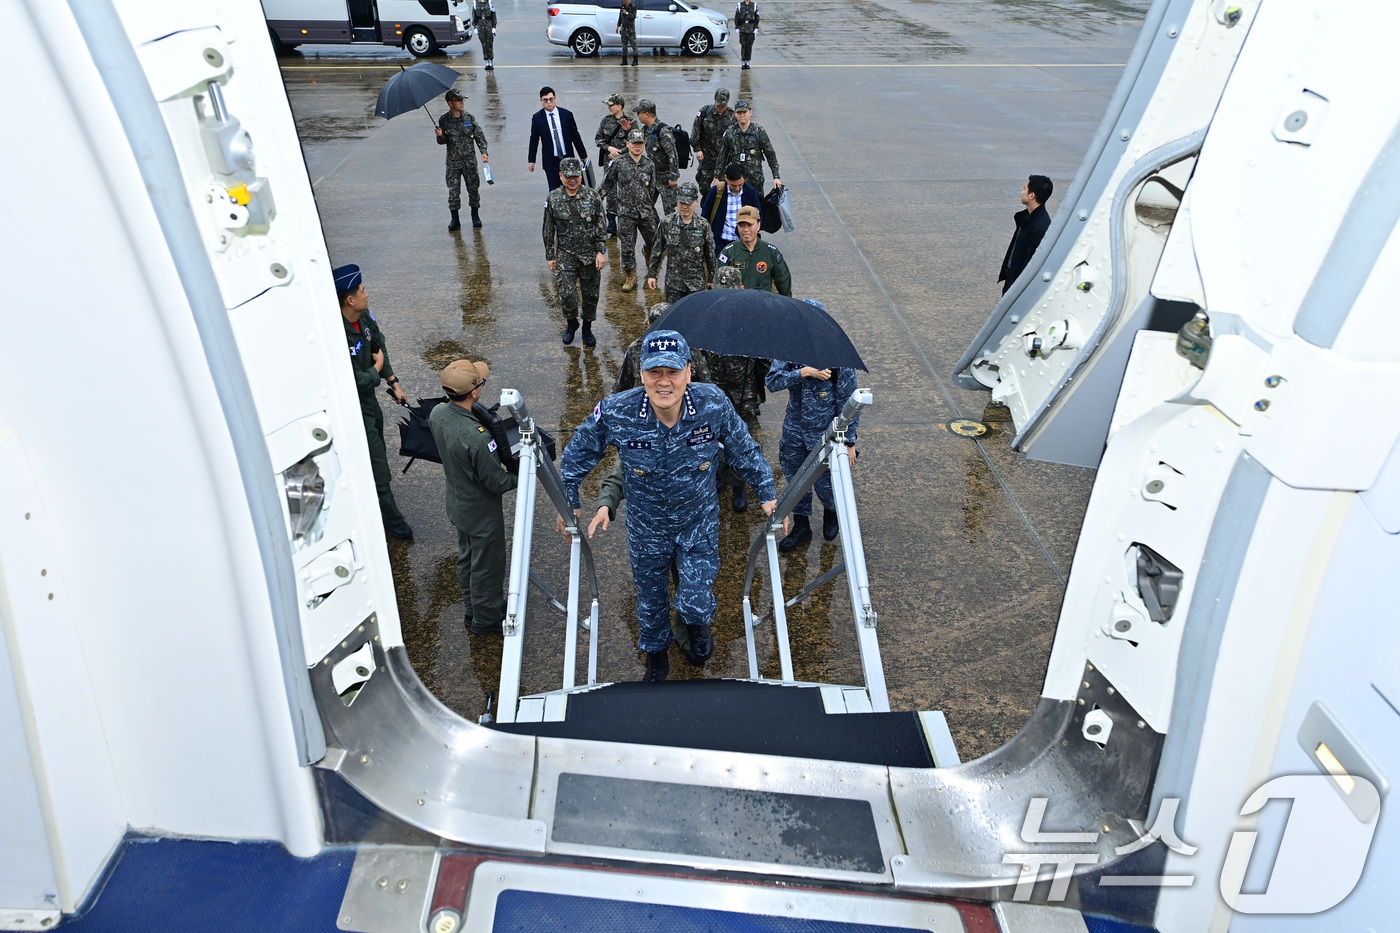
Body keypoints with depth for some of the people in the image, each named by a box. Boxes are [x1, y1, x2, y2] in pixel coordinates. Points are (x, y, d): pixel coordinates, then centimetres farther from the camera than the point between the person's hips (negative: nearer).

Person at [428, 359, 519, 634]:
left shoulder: (437, 413, -13)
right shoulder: (477, 438, -38)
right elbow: (497, 482, -26)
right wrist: (522, 475, -9)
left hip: (457, 505, 8)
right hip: (482, 513, -8)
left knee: (467, 558, 26)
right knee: (487, 565, 15)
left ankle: (473, 610, 47)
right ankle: (486, 618, 36)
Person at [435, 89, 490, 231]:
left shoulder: (469, 118, 1)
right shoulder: (444, 120, -2)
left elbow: (479, 135, 2)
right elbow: (442, 141, 4)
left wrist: (483, 152, -9)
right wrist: (440, 136, -19)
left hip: (470, 160, 1)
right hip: (453, 161, -1)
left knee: (473, 188, 6)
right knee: (453, 190, -1)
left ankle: (475, 216, 23)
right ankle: (455, 219, 7)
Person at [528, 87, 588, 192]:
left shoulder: (567, 114, -1)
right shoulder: (537, 118, -3)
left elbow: (575, 136, 5)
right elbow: (534, 140, 5)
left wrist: (583, 156, 9)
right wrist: (531, 161, 6)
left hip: (568, 159, 1)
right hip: (551, 161, -1)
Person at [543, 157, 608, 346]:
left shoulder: (592, 196, -5)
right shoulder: (553, 199, -4)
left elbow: (601, 227, -1)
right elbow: (549, 231, 3)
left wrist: (601, 252, -7)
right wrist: (550, 256, 4)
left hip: (590, 254, 1)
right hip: (565, 255, -1)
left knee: (591, 293, 9)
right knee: (567, 294, -7)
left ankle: (587, 328, 29)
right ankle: (571, 322, 22)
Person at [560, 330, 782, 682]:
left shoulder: (714, 405, -25)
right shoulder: (615, 413, -27)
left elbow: (744, 450, -5)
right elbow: (578, 454, -6)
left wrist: (768, 494, 2)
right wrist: (569, 502, 3)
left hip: (699, 522, 0)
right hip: (646, 526, 1)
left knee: (696, 602, 0)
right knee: (650, 599, 20)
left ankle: (697, 621, 42)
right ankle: (656, 656, 53)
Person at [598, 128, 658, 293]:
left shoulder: (649, 165, 2)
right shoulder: (618, 163, -5)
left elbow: (652, 188, 11)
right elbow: (606, 186, 3)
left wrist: (649, 206, 10)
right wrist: (615, 203, 1)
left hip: (646, 212, 2)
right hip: (626, 213, -2)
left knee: (654, 241, 10)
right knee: (627, 247, 0)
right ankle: (631, 276, 15)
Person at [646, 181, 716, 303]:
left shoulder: (703, 226, -4)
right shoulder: (667, 224, -3)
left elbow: (710, 255, 3)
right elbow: (657, 251, 5)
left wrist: (711, 279, 5)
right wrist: (651, 274, 4)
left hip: (697, 283, -1)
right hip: (673, 282, 1)